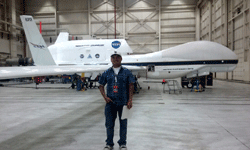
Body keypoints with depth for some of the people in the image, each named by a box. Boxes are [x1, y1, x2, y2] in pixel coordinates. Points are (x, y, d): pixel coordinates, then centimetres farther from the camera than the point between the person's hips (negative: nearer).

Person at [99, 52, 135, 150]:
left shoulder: (126, 72, 2)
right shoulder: (107, 73, 7)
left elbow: (131, 86, 0)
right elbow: (101, 86, 11)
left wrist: (130, 100, -7)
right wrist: (105, 97, -2)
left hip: (123, 102, -1)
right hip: (110, 103, 2)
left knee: (123, 123, 8)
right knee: (109, 124, 9)